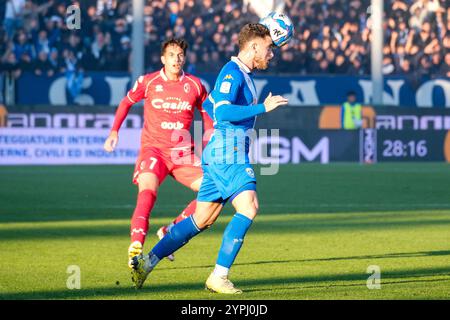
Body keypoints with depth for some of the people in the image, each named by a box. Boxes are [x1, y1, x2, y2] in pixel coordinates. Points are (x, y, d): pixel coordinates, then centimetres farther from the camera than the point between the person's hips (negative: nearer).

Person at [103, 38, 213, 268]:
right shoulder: (148, 82, 1)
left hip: (183, 152, 3)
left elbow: (206, 112, 19)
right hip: (153, 148, -3)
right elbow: (127, 102, 18)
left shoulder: (194, 85, 4)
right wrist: (114, 131, 11)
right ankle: (136, 245, -35)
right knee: (147, 189, -30)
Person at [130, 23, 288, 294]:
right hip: (227, 153, -10)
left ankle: (146, 262, 13)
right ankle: (219, 276, -17)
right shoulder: (232, 72, -11)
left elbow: (209, 105, 31)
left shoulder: (243, 75, 20)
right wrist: (262, 107, -25)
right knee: (249, 208, -18)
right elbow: (223, 112, -25)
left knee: (202, 220, 11)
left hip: (220, 156, 10)